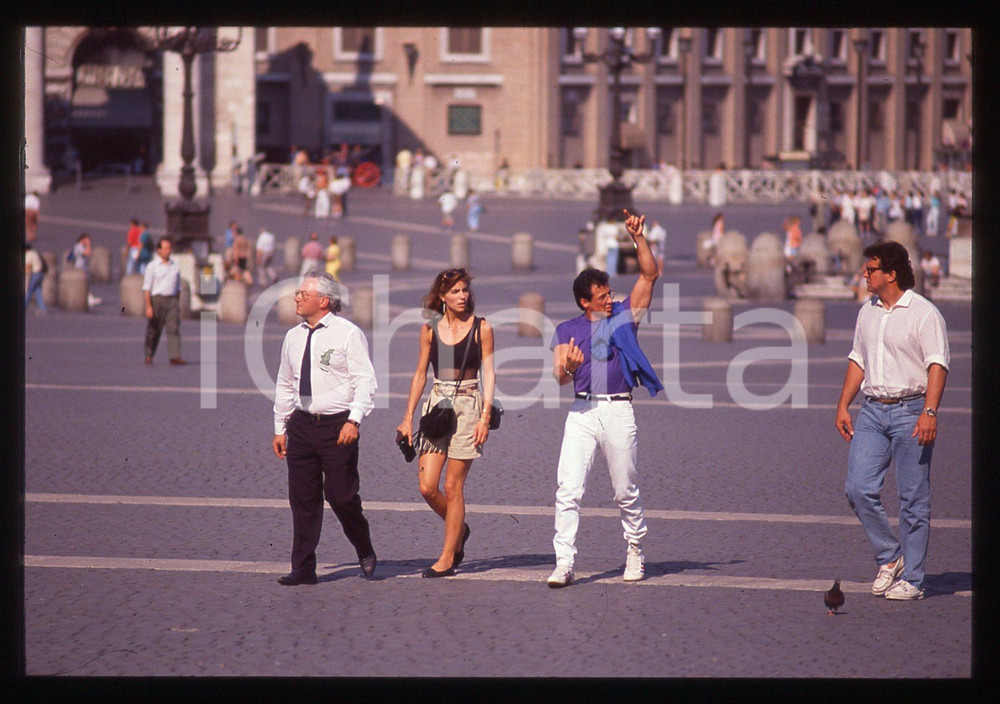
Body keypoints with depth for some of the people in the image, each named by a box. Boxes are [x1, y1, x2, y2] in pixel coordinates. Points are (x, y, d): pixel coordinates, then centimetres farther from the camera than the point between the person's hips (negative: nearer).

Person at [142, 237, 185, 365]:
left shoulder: (176, 266, 13)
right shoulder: (152, 266, 0)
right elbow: (146, 288, -5)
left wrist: (177, 305, 18)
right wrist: (148, 306, -13)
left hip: (171, 300, 3)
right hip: (157, 299, -3)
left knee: (174, 328, -11)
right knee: (154, 330, 5)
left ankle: (175, 356, -18)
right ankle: (149, 356, 21)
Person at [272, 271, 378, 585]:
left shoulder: (348, 334, -6)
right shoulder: (293, 337, 12)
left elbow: (365, 380, -10)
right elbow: (284, 385, 19)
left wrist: (354, 420, -20)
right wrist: (280, 428, 17)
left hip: (338, 426, -5)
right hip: (302, 425, 5)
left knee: (341, 495, -4)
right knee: (302, 499, 2)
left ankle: (365, 552, 21)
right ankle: (303, 568, 7)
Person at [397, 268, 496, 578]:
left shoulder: (481, 328, 0)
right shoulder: (430, 328, 7)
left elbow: (488, 373, -1)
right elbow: (420, 374, 12)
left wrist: (485, 416, -10)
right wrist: (408, 417, 8)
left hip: (468, 406, -3)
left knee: (453, 487, -4)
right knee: (427, 487, -4)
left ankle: (448, 558, 5)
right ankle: (459, 529, 25)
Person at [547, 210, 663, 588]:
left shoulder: (624, 316, 10)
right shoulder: (567, 330, 10)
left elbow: (649, 275, 4)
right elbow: (560, 377, 0)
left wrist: (638, 237, -6)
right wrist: (567, 366, -23)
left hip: (618, 411, 0)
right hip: (582, 412, 0)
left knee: (626, 492, 7)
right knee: (568, 489, -10)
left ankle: (635, 552, 26)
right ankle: (564, 564, -11)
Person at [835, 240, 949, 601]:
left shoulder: (924, 313, -7)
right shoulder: (867, 312, 14)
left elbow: (937, 365, -12)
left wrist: (929, 412, -22)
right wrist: (843, 406, 15)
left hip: (910, 411, -6)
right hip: (871, 410, 6)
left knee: (913, 500, -2)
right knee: (858, 489, -3)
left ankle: (911, 578, 4)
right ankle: (889, 558, 14)